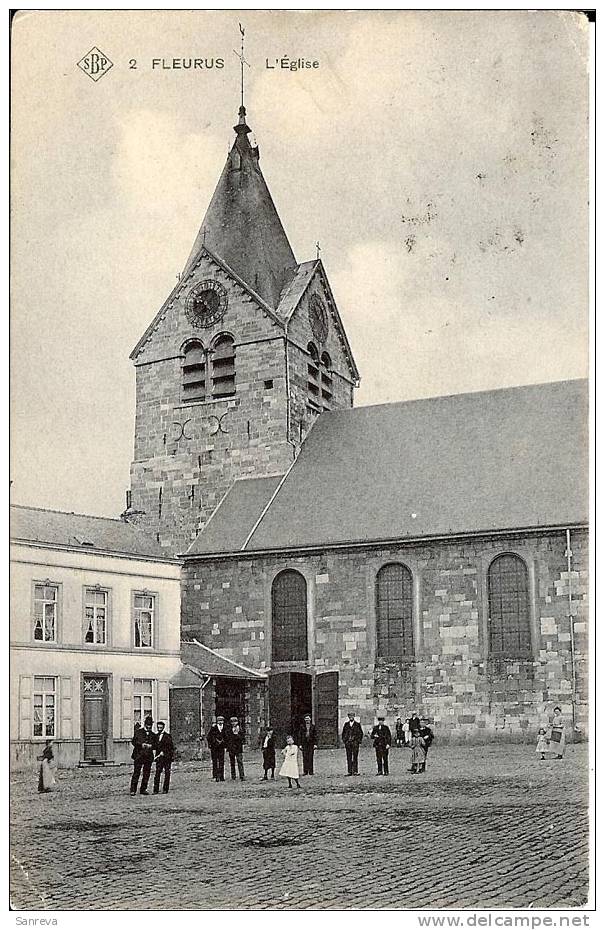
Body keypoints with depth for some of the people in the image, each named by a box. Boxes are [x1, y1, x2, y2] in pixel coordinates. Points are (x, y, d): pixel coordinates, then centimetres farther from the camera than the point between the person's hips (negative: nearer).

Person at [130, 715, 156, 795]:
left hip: (149, 756, 4)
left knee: (146, 774, 4)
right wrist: (141, 744, -14)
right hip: (139, 755, -4)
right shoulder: (138, 732, 6)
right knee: (136, 773, -8)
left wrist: (151, 746, -6)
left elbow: (155, 746, 15)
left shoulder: (153, 735, 16)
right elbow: (133, 741, 1)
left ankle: (143, 789, 13)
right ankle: (133, 790, -7)